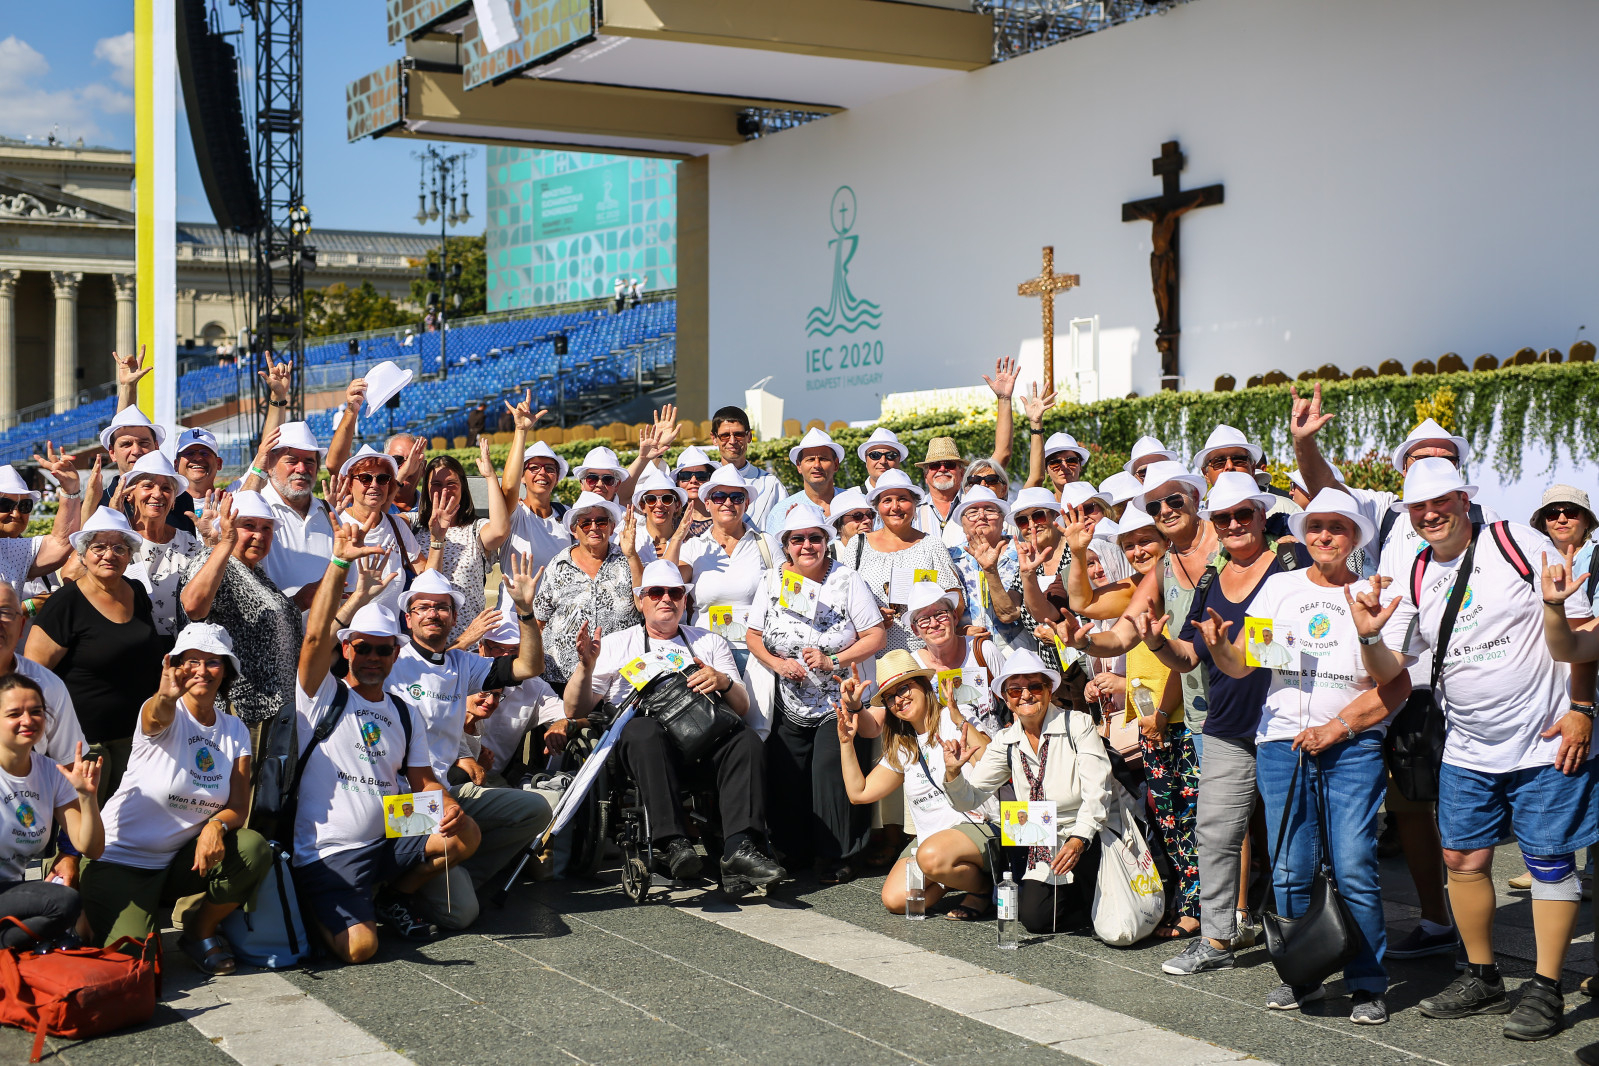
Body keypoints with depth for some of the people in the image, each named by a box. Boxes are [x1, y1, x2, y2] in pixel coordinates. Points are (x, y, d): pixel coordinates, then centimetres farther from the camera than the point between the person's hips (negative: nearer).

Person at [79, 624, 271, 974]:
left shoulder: (235, 730, 3)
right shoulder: (167, 715, -12)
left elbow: (239, 807, -3)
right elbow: (156, 717, -39)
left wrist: (216, 825, -26)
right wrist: (165, 696, -63)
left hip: (180, 861, 4)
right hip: (122, 862, -4)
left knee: (254, 849, -24)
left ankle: (200, 931, 1)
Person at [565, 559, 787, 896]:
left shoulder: (710, 642, 27)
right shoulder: (616, 643, 22)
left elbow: (742, 707, 16)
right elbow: (575, 711, 13)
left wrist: (724, 683, -6)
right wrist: (586, 666, -5)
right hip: (642, 740, -2)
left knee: (746, 738, -31)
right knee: (644, 731, -38)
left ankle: (740, 848, -45)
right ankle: (672, 843, -47)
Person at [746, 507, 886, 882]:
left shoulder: (846, 580, -5)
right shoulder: (772, 581, 4)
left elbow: (876, 636, -7)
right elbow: (753, 635, 9)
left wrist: (832, 661, -18)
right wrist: (778, 663, -9)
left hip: (840, 702, -3)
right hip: (790, 707, 3)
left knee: (831, 768, -15)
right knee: (786, 776, -1)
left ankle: (834, 855, -1)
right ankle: (791, 849, 19)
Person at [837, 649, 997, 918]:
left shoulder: (951, 720, -3)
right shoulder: (901, 748, 17)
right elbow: (859, 792, 16)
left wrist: (959, 719, -29)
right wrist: (846, 741, 9)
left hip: (979, 825, -7)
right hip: (929, 837, 7)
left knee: (932, 856, -37)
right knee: (895, 899, -16)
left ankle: (983, 886, -7)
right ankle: (959, 876, 10)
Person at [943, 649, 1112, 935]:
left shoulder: (1078, 724, -6)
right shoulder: (1006, 742, 8)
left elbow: (1097, 793, -13)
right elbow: (970, 798, 5)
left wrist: (1079, 839, -27)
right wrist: (953, 772, -17)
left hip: (1088, 839, -5)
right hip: (1043, 845, 5)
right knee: (1033, 917, -15)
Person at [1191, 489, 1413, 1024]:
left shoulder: (1375, 596, 5)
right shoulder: (1280, 587, 11)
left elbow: (1397, 685, -1)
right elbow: (1240, 664, 7)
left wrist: (1337, 727, -10)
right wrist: (1218, 644, -16)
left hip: (1353, 745, -2)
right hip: (1282, 741, 2)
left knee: (1354, 867, -9)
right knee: (1289, 871, 1)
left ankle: (1368, 984, 5)